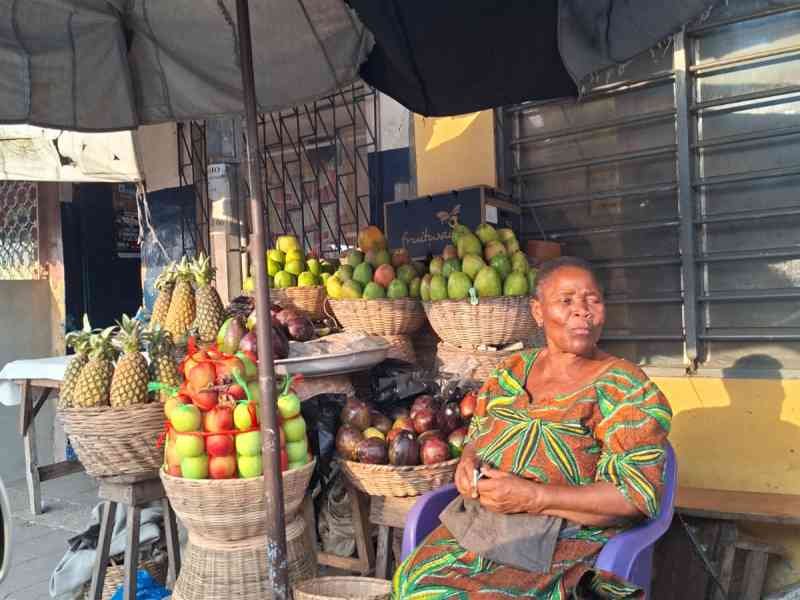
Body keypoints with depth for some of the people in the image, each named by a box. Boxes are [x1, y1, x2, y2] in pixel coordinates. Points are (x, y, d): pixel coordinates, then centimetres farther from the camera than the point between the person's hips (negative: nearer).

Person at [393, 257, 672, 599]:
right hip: (483, 525, 4)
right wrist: (469, 463, -4)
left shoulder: (624, 388, -5)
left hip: (569, 542, -4)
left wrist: (533, 497, -19)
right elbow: (475, 440, 21)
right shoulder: (510, 372, 11)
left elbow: (638, 495, -12)